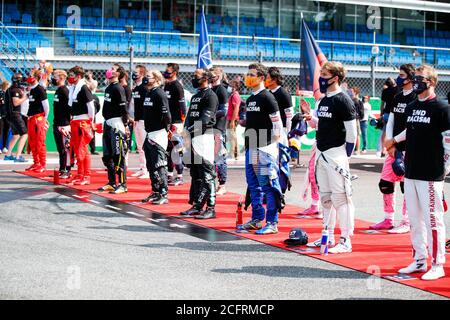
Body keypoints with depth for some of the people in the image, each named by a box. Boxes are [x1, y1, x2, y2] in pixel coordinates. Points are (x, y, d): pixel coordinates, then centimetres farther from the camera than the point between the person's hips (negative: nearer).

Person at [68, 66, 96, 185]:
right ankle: (80, 174, 21)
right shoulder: (72, 88, 13)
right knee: (76, 149, 13)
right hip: (74, 121, 9)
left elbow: (91, 105, -14)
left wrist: (91, 122, -10)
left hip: (82, 122, -9)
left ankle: (86, 177, -2)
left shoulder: (83, 88, -13)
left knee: (83, 150, -6)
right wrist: (72, 119, 15)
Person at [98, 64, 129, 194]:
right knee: (107, 156, 13)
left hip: (116, 124, -10)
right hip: (107, 123, 10)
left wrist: (126, 125, -17)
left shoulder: (118, 88, -11)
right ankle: (112, 183, 21)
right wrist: (105, 122, 19)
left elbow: (124, 108, -15)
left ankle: (123, 185, -7)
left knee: (119, 155, -9)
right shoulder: (108, 88, 16)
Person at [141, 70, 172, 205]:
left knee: (159, 165, -9)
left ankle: (164, 195, -6)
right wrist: (148, 131, 18)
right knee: (151, 165, 14)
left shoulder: (160, 94, -12)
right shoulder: (148, 93, 16)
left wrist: (166, 128, -11)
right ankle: (155, 192, 22)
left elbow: (166, 114, -17)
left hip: (158, 134, -10)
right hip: (149, 134, 10)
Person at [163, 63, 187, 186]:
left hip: (175, 122, -9)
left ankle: (179, 176, -2)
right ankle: (170, 175, 19)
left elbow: (182, 106, -15)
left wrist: (180, 124, -18)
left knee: (176, 149, -7)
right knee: (167, 149, 12)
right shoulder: (166, 85, 15)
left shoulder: (177, 86, -12)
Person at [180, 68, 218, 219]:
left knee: (207, 174, -10)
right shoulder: (195, 96, 21)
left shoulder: (210, 96, -8)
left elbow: (205, 119, -17)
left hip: (204, 136, -10)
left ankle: (211, 208, -8)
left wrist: (192, 128, -18)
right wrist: (187, 129, 4)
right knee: (195, 174, 13)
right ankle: (197, 205, 21)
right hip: (193, 138, 10)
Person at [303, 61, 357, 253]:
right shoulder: (323, 100, 15)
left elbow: (351, 131, -13)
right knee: (325, 196, 14)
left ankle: (346, 241, -4)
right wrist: (310, 118, 4)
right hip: (322, 153, 9)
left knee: (340, 197, -8)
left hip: (336, 153, -9)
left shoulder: (343, 101, -12)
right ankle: (328, 236, 24)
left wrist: (346, 156, -12)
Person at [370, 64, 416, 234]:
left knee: (406, 185, -2)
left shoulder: (416, 98, -8)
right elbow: (390, 122, 13)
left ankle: (406, 223, 7)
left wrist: (396, 141, -12)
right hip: (394, 148, 7)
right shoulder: (397, 98, 14)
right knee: (385, 183, 8)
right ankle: (388, 220, 19)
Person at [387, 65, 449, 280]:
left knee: (432, 219, -4)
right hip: (411, 172, 7)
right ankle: (419, 260, 21)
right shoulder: (411, 107, 13)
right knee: (414, 218, 11)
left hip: (431, 174, -7)